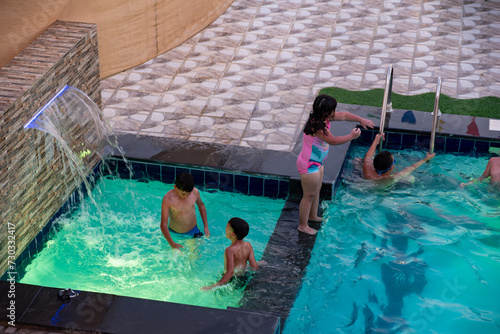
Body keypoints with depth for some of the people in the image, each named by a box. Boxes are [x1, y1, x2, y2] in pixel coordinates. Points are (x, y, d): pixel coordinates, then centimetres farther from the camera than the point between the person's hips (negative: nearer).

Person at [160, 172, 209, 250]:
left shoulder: (195, 192, -15)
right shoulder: (167, 199, -25)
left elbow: (201, 205, 10)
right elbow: (163, 224, -22)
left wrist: (206, 226, 6)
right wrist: (171, 243, -34)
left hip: (193, 232, 2)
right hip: (174, 234, -2)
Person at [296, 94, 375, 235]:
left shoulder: (324, 118, -4)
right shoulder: (317, 126, -33)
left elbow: (343, 115, 9)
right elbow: (333, 141, -30)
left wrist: (361, 120, 6)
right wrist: (351, 136, -18)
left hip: (317, 163, 10)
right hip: (309, 166, -10)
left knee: (317, 190, 27)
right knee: (309, 195, 5)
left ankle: (313, 215, 48)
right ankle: (303, 225, 21)